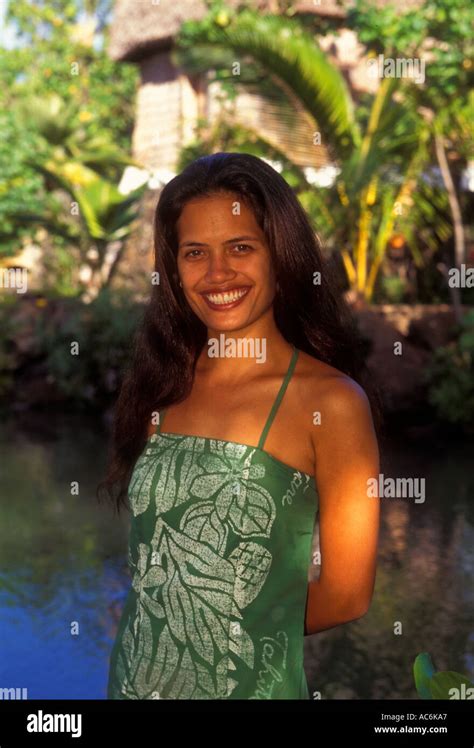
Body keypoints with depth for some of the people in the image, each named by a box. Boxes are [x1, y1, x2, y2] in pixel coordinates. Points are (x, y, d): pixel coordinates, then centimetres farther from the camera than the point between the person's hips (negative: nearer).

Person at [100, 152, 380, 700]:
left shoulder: (332, 402, -15)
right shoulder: (160, 387, -2)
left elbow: (346, 597, -10)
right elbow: (143, 550, 5)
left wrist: (247, 634, 0)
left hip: (254, 686, -4)